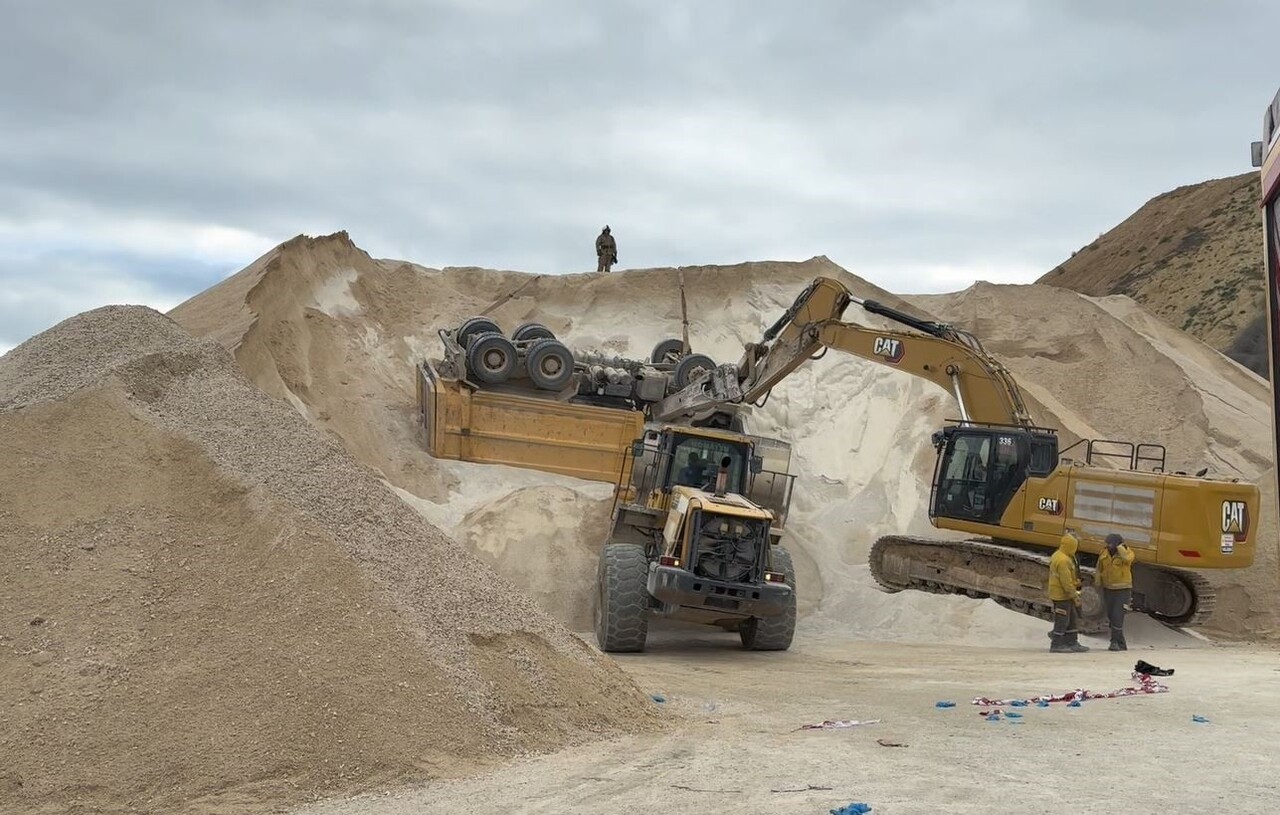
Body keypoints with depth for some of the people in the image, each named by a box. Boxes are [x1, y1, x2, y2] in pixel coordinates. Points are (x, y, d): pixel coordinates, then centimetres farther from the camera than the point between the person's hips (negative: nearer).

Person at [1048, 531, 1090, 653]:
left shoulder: (1057, 555, 10)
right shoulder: (1063, 560, -24)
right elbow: (1066, 581, -23)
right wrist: (1074, 595, -16)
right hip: (1062, 595, -11)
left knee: (1073, 619, 16)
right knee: (1062, 620, -1)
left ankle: (1072, 643, 22)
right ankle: (1057, 644, 7)